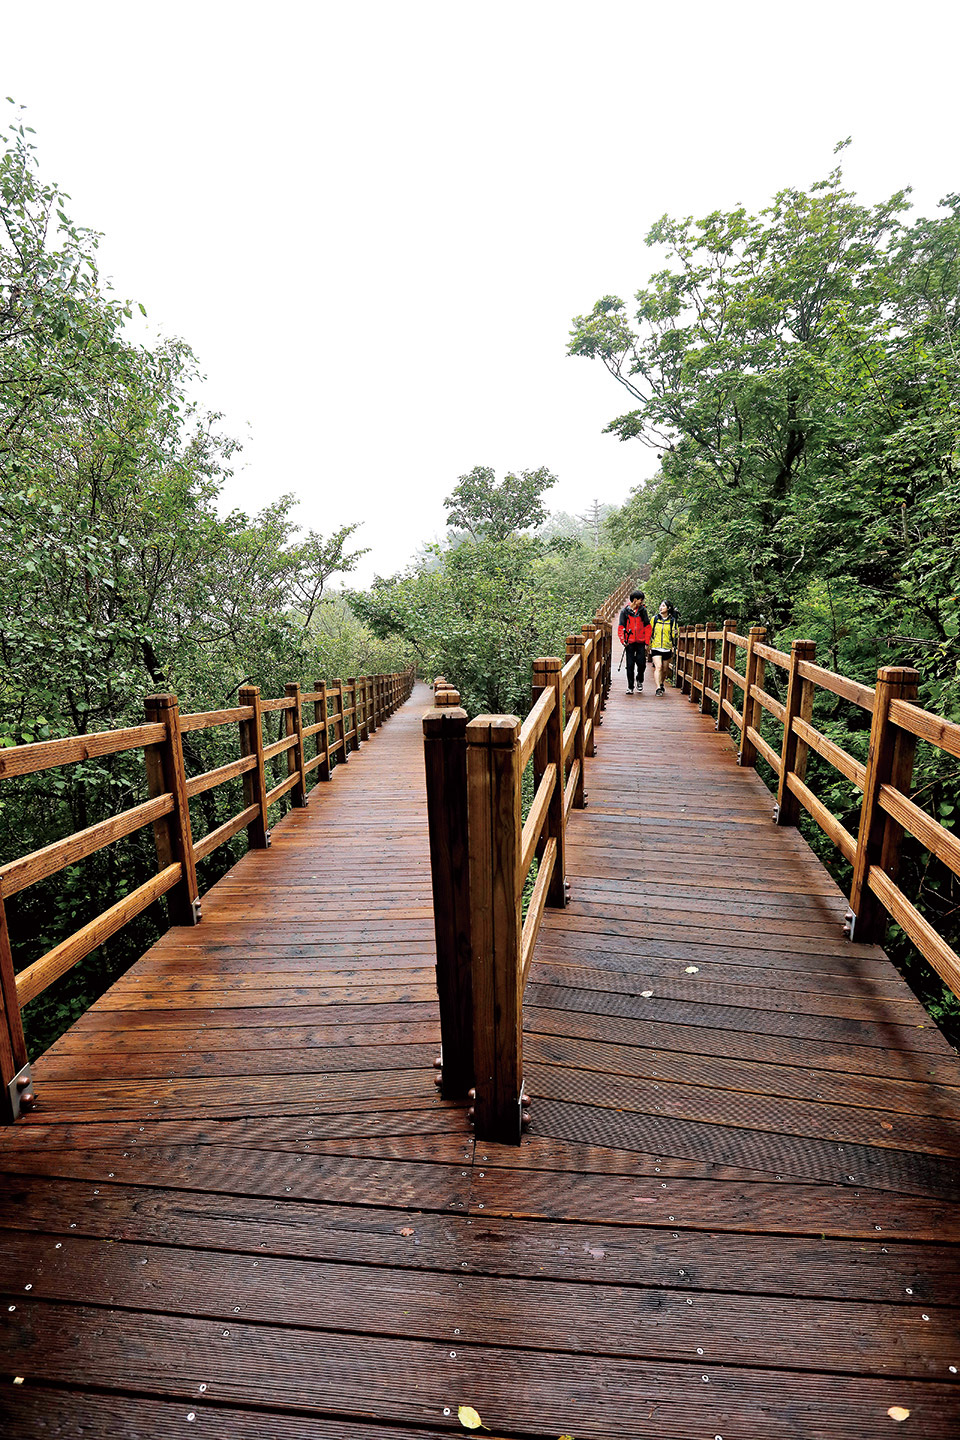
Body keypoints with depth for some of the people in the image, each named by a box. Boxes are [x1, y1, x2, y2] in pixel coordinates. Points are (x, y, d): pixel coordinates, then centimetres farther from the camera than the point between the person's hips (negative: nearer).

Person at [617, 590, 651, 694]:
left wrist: (646, 642, 0)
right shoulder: (625, 611, 2)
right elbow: (621, 627, 2)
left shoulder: (642, 610, 6)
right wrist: (623, 640, -12)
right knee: (630, 665, 1)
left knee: (641, 663, -3)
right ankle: (630, 687, 11)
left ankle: (640, 680, 27)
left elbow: (647, 627, 6)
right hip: (630, 642, -1)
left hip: (641, 642, 1)